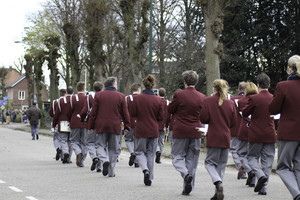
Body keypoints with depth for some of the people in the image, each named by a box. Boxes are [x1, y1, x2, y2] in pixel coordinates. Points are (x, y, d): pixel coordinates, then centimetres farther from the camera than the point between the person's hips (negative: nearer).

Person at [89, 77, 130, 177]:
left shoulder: (98, 95, 1)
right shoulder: (120, 96, 0)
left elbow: (93, 112, 1)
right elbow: (125, 113, 1)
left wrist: (91, 126, 7)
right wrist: (127, 126, 9)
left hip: (101, 126, 0)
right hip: (115, 126, 0)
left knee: (100, 145, 10)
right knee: (113, 149, 9)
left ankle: (105, 160, -19)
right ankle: (111, 172, 9)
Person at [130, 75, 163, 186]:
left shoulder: (137, 98, -9)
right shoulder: (158, 100, -4)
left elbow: (133, 114, -5)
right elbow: (161, 117, -1)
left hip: (141, 130, -2)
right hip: (153, 131, 2)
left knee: (140, 152, 11)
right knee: (151, 154, 11)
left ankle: (145, 170, -16)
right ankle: (149, 179, 10)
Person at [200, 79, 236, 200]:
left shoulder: (208, 101, -6)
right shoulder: (230, 103, 2)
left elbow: (203, 118, -9)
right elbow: (233, 122, 5)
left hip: (213, 137, -3)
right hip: (226, 138, 3)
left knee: (210, 162, 4)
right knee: (221, 164, 10)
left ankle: (218, 182, -22)